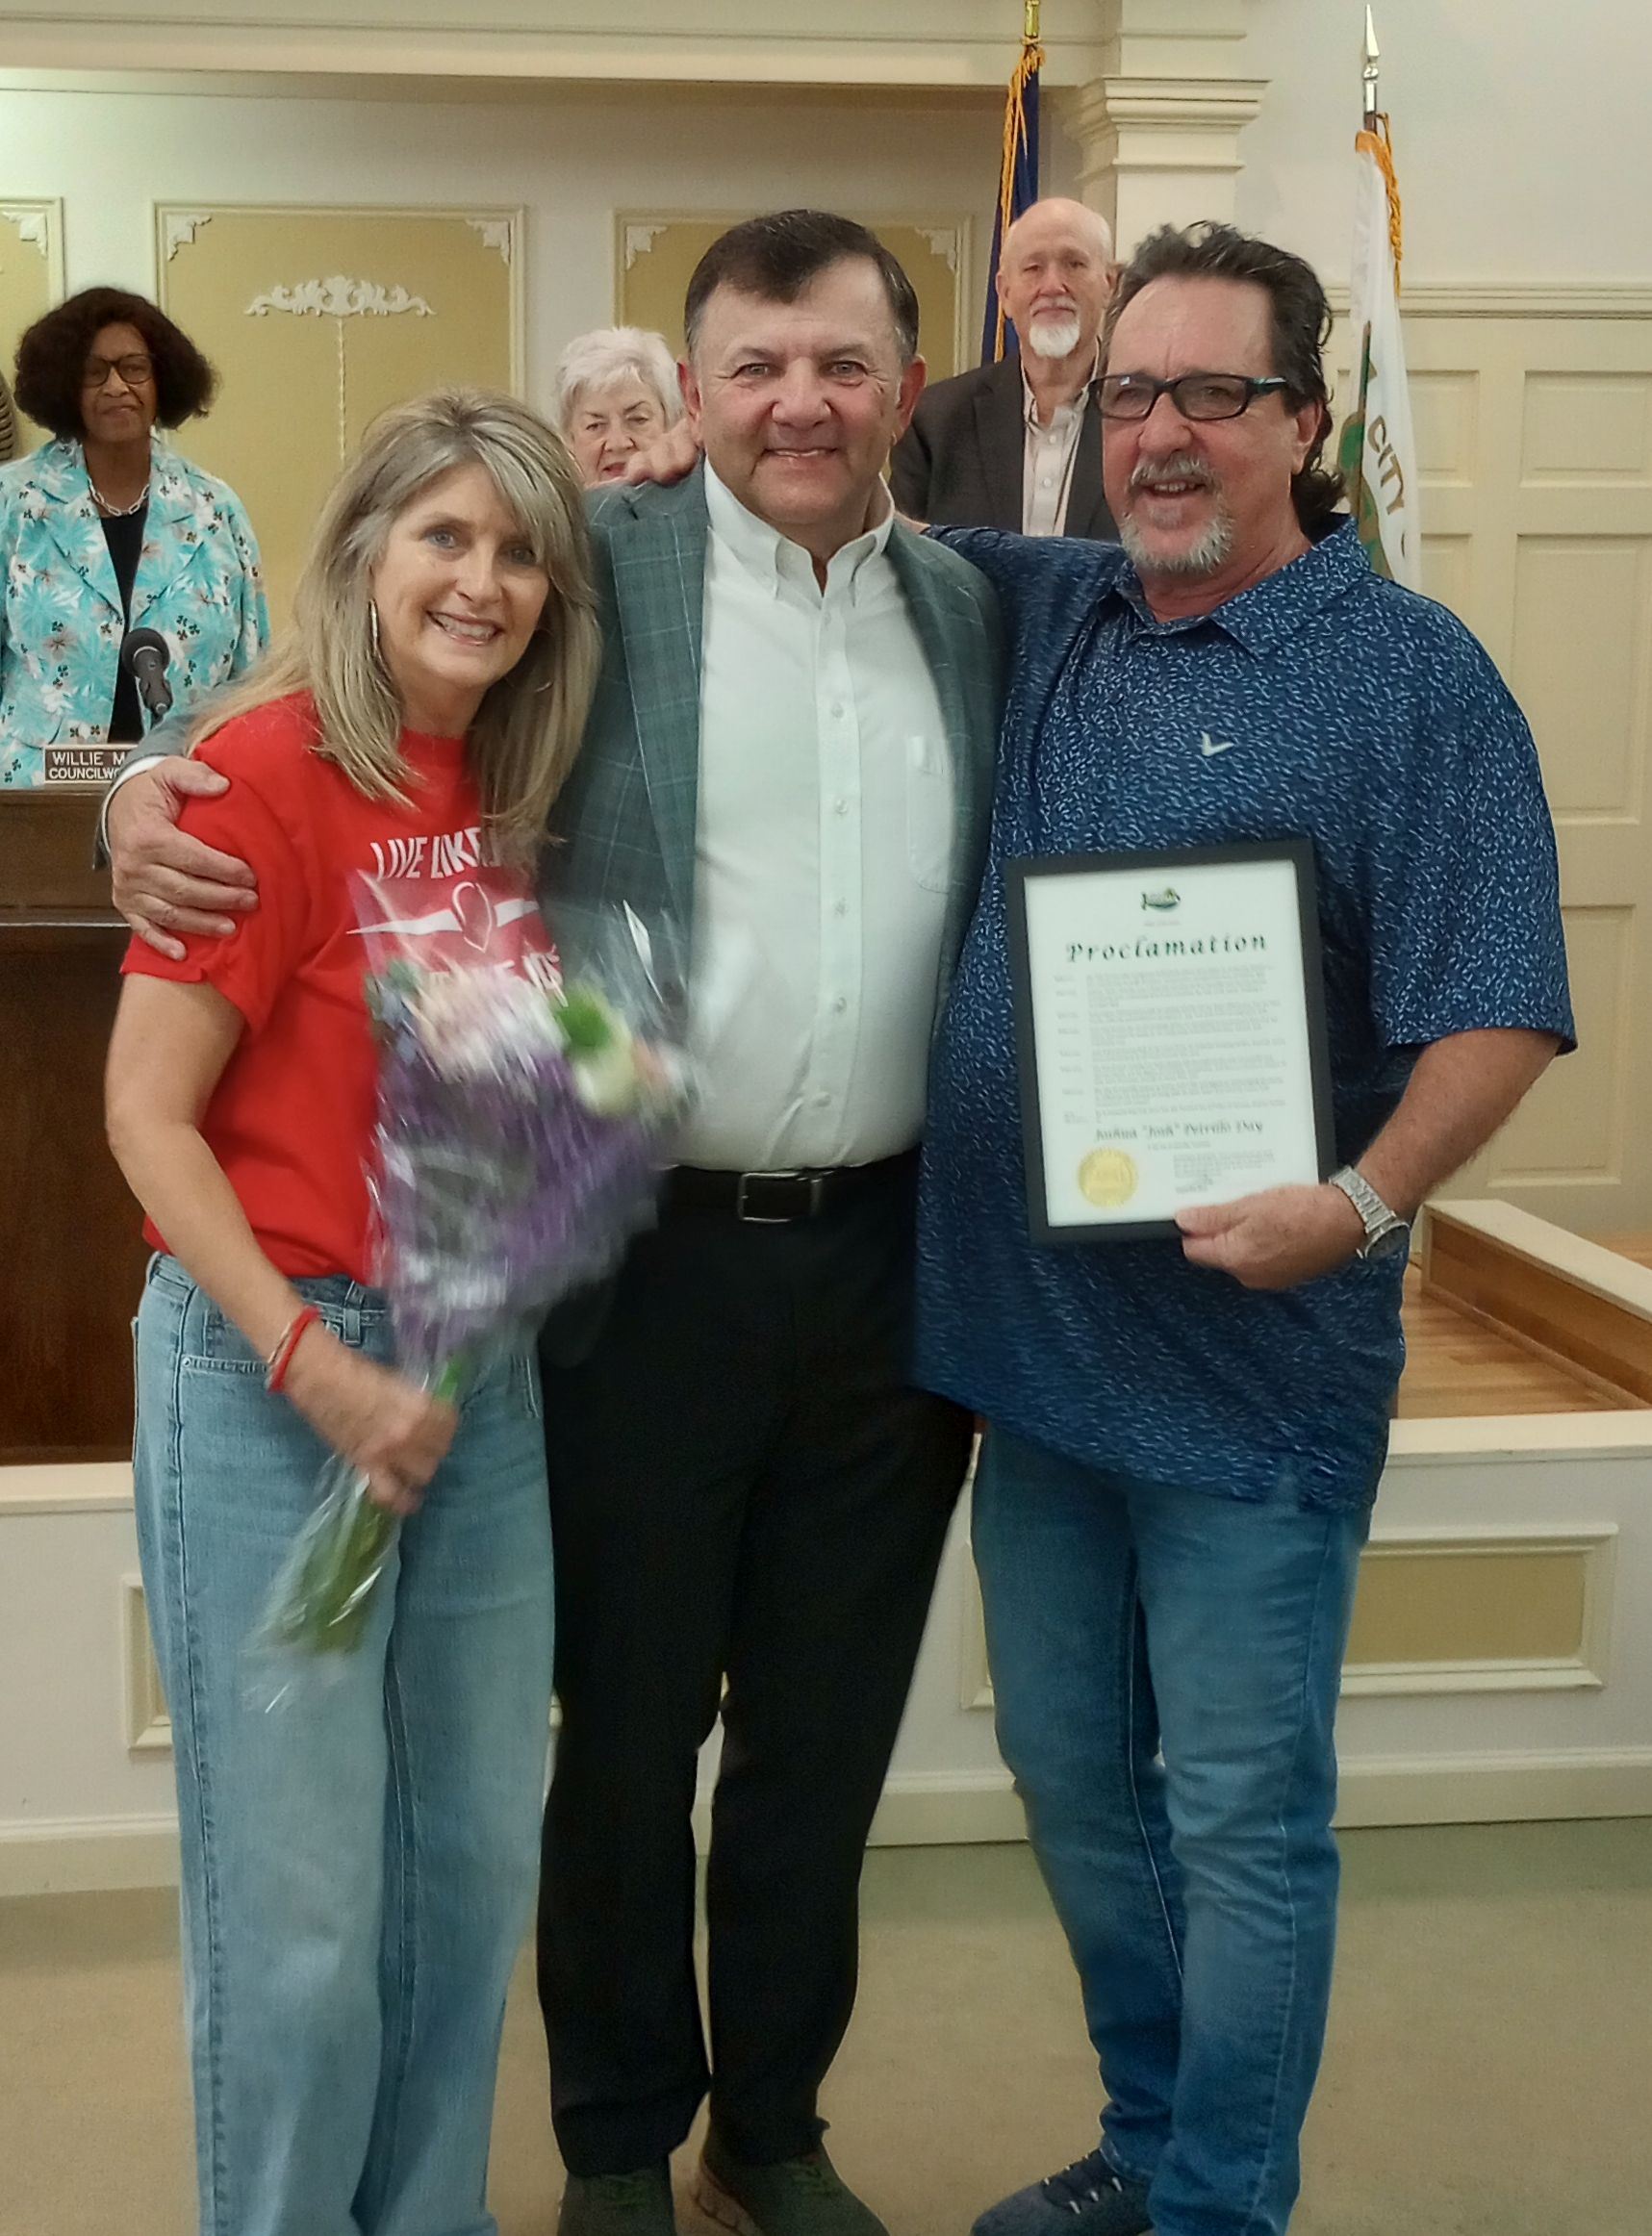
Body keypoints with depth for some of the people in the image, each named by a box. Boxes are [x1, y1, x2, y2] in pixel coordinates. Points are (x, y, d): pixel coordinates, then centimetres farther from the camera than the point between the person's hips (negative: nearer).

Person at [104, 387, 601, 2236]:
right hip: (271, 1368, -6)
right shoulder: (267, 767, -13)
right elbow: (147, 1115, -13)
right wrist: (318, 1369, -18)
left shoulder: (511, 787, 6)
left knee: (475, 1860, 14)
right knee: (299, 1908, 2)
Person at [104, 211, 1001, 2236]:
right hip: (654, 1260, -3)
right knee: (628, 1729, 12)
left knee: (827, 1733, 16)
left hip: (890, 1257, 4)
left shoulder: (974, 615, 8)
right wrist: (157, 780, -18)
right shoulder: (601, 567, -3)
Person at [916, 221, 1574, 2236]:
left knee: (1241, 1821, 5)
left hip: (1251, 1361, -6)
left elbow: (1497, 1011, -12)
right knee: (1073, 1775, 18)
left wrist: (1360, 1205, -27)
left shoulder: (1411, 675, -8)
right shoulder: (1035, 614, 8)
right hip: (1028, 1330, 6)